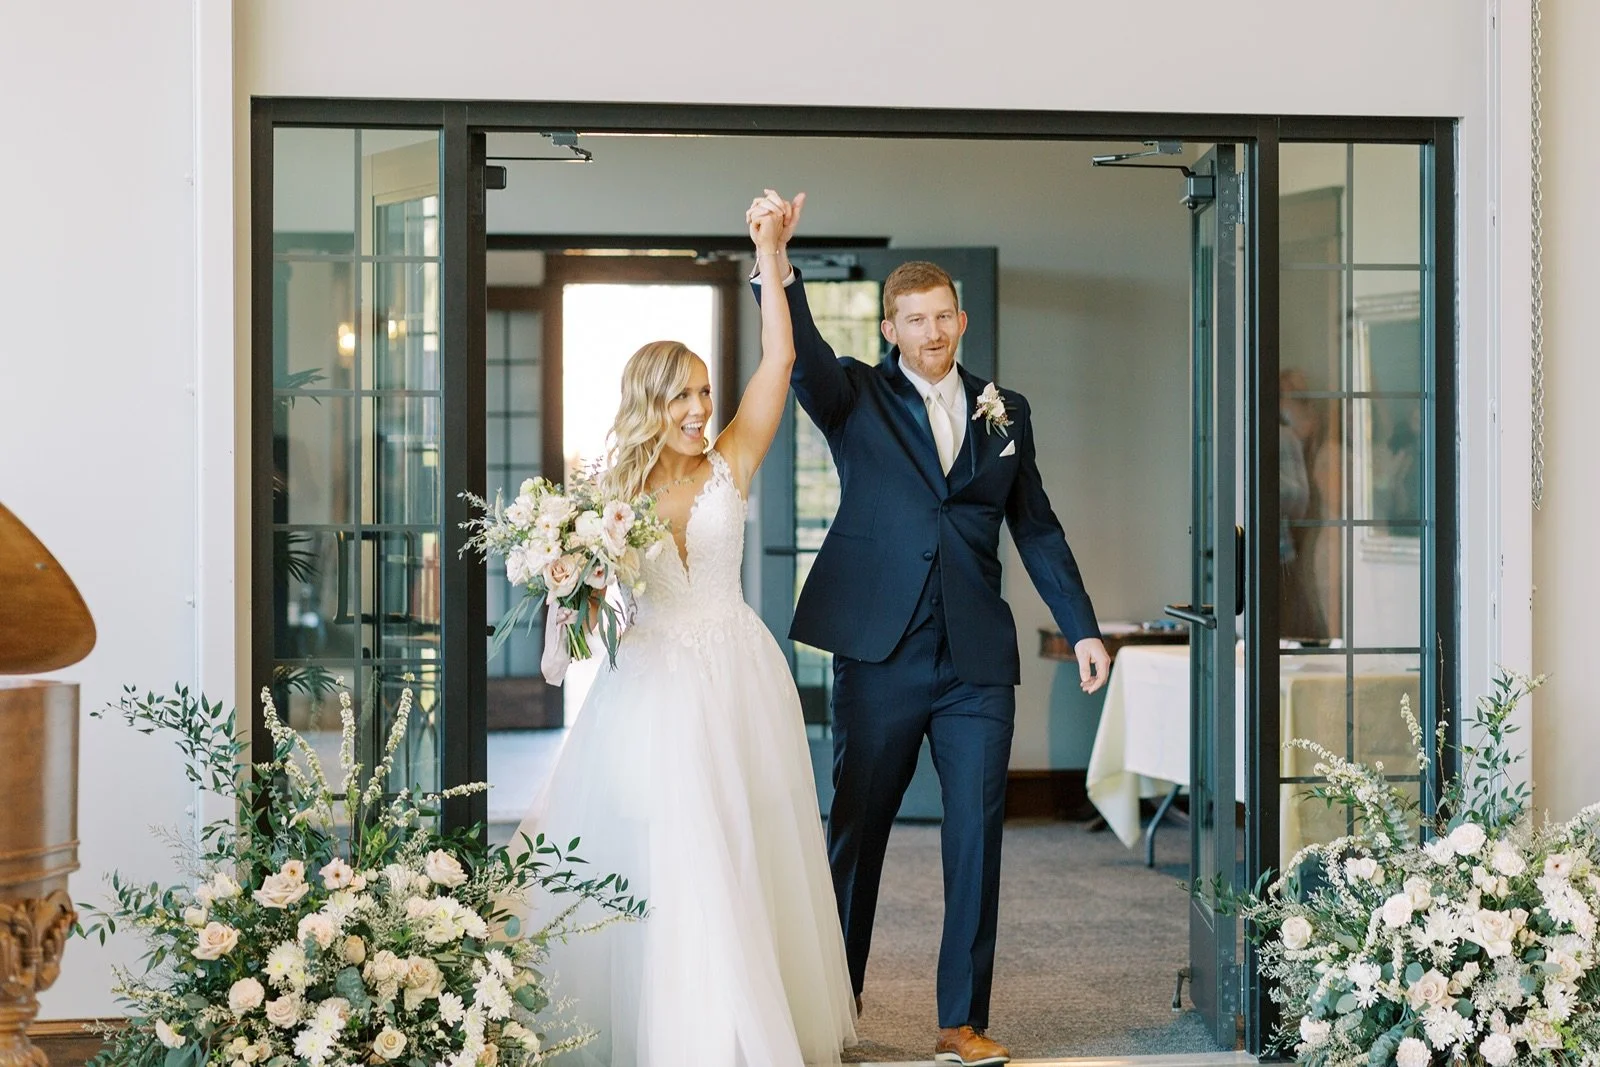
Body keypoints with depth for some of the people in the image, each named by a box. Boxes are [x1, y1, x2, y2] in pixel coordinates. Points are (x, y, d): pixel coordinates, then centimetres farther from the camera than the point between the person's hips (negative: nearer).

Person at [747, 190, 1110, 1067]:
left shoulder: (1004, 412, 12)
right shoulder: (857, 398, 4)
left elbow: (1037, 528, 16)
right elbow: (803, 354, -17)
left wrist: (1081, 627, 10)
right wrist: (777, 262, -32)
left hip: (977, 662, 2)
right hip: (880, 655, -2)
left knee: (977, 835, -1)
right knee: (856, 829, 8)